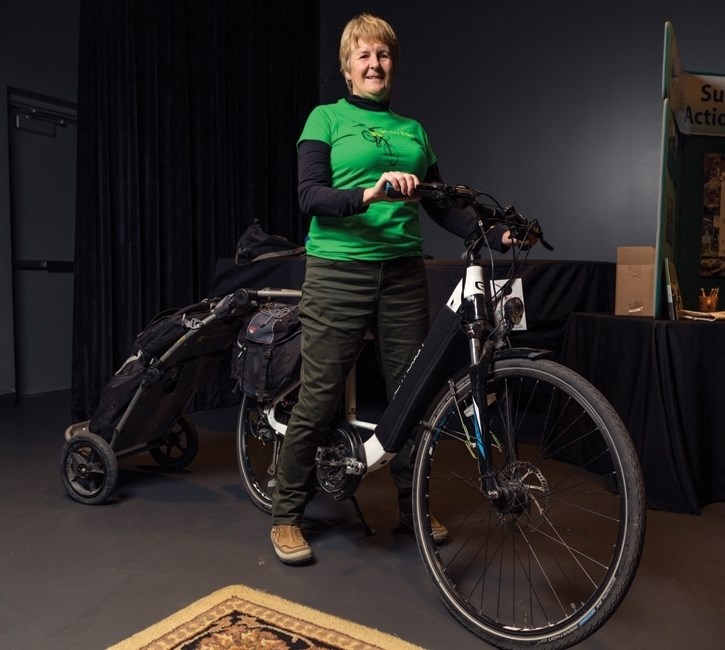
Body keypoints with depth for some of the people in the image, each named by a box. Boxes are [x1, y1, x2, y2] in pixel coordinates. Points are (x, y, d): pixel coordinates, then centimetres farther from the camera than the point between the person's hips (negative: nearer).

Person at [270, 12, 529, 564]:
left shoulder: (414, 130, 18)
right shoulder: (327, 118, 6)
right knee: (320, 397, -3)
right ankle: (287, 515, 15)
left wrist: (494, 234, 0)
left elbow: (440, 205, 14)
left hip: (403, 273, 4)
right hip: (339, 271, -4)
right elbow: (310, 196, -8)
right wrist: (367, 194, -26)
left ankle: (413, 504, 25)